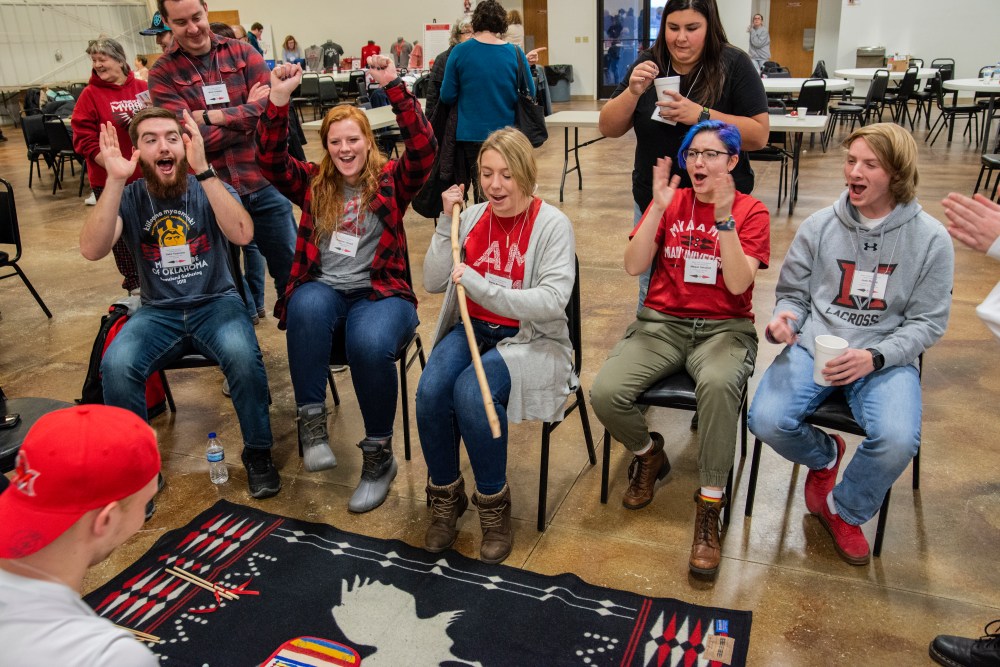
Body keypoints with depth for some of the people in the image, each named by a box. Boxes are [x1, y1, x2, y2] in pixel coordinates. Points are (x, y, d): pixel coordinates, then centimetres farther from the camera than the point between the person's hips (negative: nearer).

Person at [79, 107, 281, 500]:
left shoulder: (210, 189, -2)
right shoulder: (128, 197, 0)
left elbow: (242, 234, -23)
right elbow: (91, 250, -17)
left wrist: (202, 170, -30)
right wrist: (114, 181, -25)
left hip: (216, 303, -1)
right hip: (158, 312, 1)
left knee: (242, 353, -33)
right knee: (116, 364, -29)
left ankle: (258, 454, -10)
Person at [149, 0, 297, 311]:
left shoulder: (242, 52, 5)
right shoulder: (162, 73, 0)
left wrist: (212, 116, -11)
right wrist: (248, 112, -11)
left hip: (264, 184, 1)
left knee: (291, 269, 11)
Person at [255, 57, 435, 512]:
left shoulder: (391, 180, 6)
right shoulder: (313, 183, 13)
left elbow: (424, 148, -12)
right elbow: (270, 160, -3)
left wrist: (394, 87, -22)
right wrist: (279, 100, -16)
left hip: (379, 293, -2)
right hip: (323, 291, 2)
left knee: (370, 344, -35)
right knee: (308, 305, -36)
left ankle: (379, 454, -13)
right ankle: (311, 421, -24)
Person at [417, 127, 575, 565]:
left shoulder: (552, 225, -8)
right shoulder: (473, 217, 6)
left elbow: (553, 301, -19)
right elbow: (433, 283, 4)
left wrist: (478, 284, -23)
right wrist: (447, 222, -4)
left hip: (530, 340, -4)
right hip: (472, 329, 4)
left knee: (471, 392, -32)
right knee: (430, 390, -24)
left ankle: (494, 504, -7)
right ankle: (445, 497, 1)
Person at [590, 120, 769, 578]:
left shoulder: (751, 212, 3)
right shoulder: (669, 201, 9)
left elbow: (738, 284, -12)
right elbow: (633, 267, -4)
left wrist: (724, 217, -19)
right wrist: (659, 208, -12)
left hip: (724, 327, -2)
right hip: (661, 322, 3)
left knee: (718, 384, -38)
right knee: (604, 392, -24)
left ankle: (709, 508, -21)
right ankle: (647, 453, 11)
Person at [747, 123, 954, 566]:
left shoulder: (930, 239, -3)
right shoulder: (819, 226, 1)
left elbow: (927, 322, -2)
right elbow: (793, 293, 10)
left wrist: (874, 358, -19)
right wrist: (784, 319, -15)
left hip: (886, 358, -1)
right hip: (813, 347, 2)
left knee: (898, 440, -30)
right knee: (767, 421, -23)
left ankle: (843, 510, 4)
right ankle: (824, 455, 16)